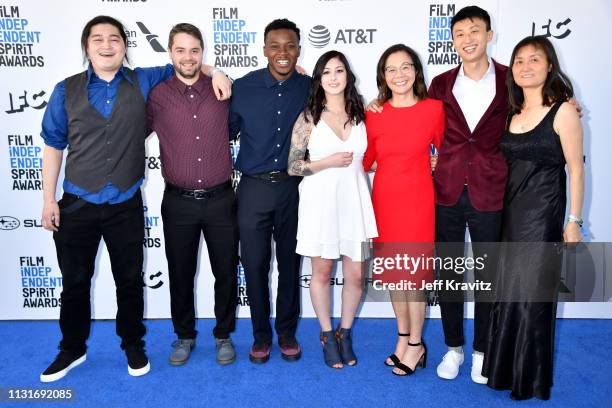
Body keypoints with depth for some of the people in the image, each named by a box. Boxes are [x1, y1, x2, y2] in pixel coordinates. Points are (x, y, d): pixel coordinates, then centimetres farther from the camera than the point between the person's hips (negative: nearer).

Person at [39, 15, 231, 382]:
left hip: (126, 206, 0)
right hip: (77, 205, 0)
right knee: (75, 282, 12)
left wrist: (214, 71, -4)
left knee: (129, 281, 12)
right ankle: (72, 349, 34)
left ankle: (133, 346, 32)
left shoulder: (143, 82, 2)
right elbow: (53, 146, 5)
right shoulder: (67, 91, 1)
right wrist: (49, 200, 1)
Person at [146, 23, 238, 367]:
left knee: (226, 271, 10)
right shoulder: (158, 95, -2)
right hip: (178, 202, 0)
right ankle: (185, 335, 34)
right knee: (181, 273, 13)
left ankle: (224, 335, 31)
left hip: (221, 199, 1)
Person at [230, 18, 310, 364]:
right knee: (255, 265, 8)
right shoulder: (243, 88, -2)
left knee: (290, 263, 12)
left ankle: (287, 332, 31)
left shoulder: (310, 88, 0)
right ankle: (261, 334, 28)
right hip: (254, 188, 0)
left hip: (294, 187, 1)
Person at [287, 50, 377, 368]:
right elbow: (293, 167, -3)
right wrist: (328, 162, -13)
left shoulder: (361, 114, 7)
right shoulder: (308, 117, -2)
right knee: (322, 272, 8)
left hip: (354, 201, 3)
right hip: (320, 202, -2)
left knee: (355, 274, 5)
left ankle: (345, 333, 29)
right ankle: (327, 335, 29)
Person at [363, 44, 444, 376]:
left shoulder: (433, 109, -4)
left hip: (418, 198, -3)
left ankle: (416, 345, 21)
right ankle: (403, 338, 30)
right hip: (384, 197, 3)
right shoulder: (374, 114, 1)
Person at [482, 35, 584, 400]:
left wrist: (574, 220, -10)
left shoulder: (563, 111, -7)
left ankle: (531, 378, 23)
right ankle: (504, 369, 30)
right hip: (510, 211, 6)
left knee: (532, 294, 4)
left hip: (543, 213, -5)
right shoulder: (512, 113, 10)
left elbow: (576, 169, -8)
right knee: (508, 292, 12)